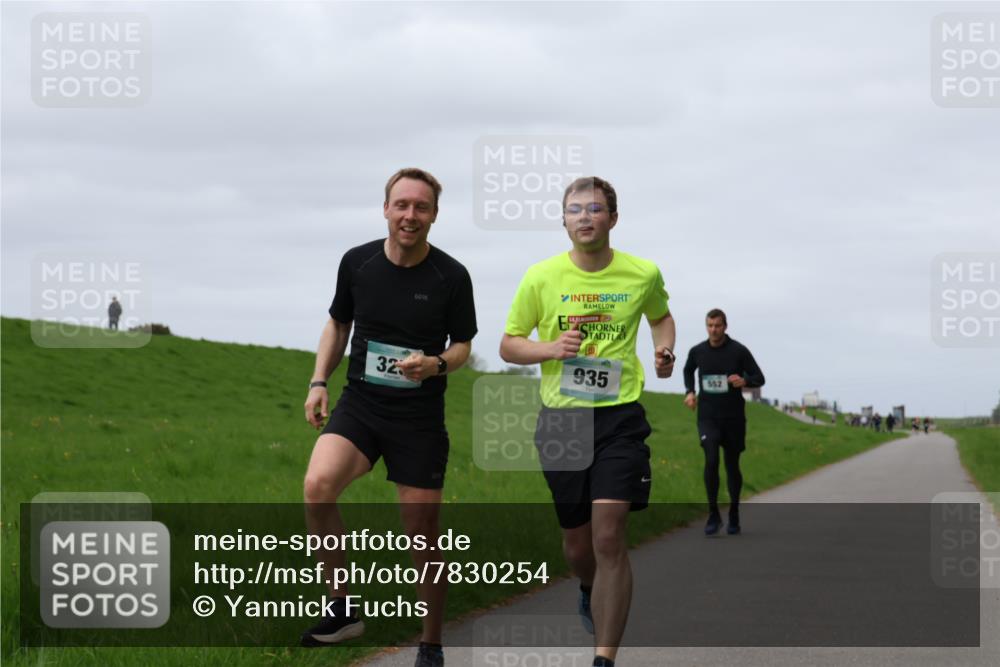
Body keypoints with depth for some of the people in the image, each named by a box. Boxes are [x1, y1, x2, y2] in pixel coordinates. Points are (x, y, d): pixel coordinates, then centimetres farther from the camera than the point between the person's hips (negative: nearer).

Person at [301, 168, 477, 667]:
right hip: (359, 405, 1)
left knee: (422, 536, 1)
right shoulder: (357, 262, -1)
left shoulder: (452, 277, -7)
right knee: (317, 486, -26)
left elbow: (462, 346, 4)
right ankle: (342, 610, -11)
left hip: (420, 418, -1)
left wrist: (436, 364, -17)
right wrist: (318, 383, 4)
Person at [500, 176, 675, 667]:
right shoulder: (541, 277, -2)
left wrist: (663, 349, 2)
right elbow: (508, 345, 6)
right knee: (576, 540, 12)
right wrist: (551, 348, -14)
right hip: (560, 419, 1)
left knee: (609, 537, -15)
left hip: (620, 415, -1)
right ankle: (590, 590, 48)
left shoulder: (643, 275, 0)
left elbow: (661, 316, 23)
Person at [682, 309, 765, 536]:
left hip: (733, 417, 0)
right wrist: (690, 392, 7)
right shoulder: (697, 351, 2)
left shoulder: (739, 351, -6)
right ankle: (713, 514, -10)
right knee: (711, 460, -19)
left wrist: (744, 381, -21)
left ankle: (734, 517, 25)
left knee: (732, 466, 8)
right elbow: (688, 371, 24)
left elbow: (759, 378, 0)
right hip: (708, 417, 0)